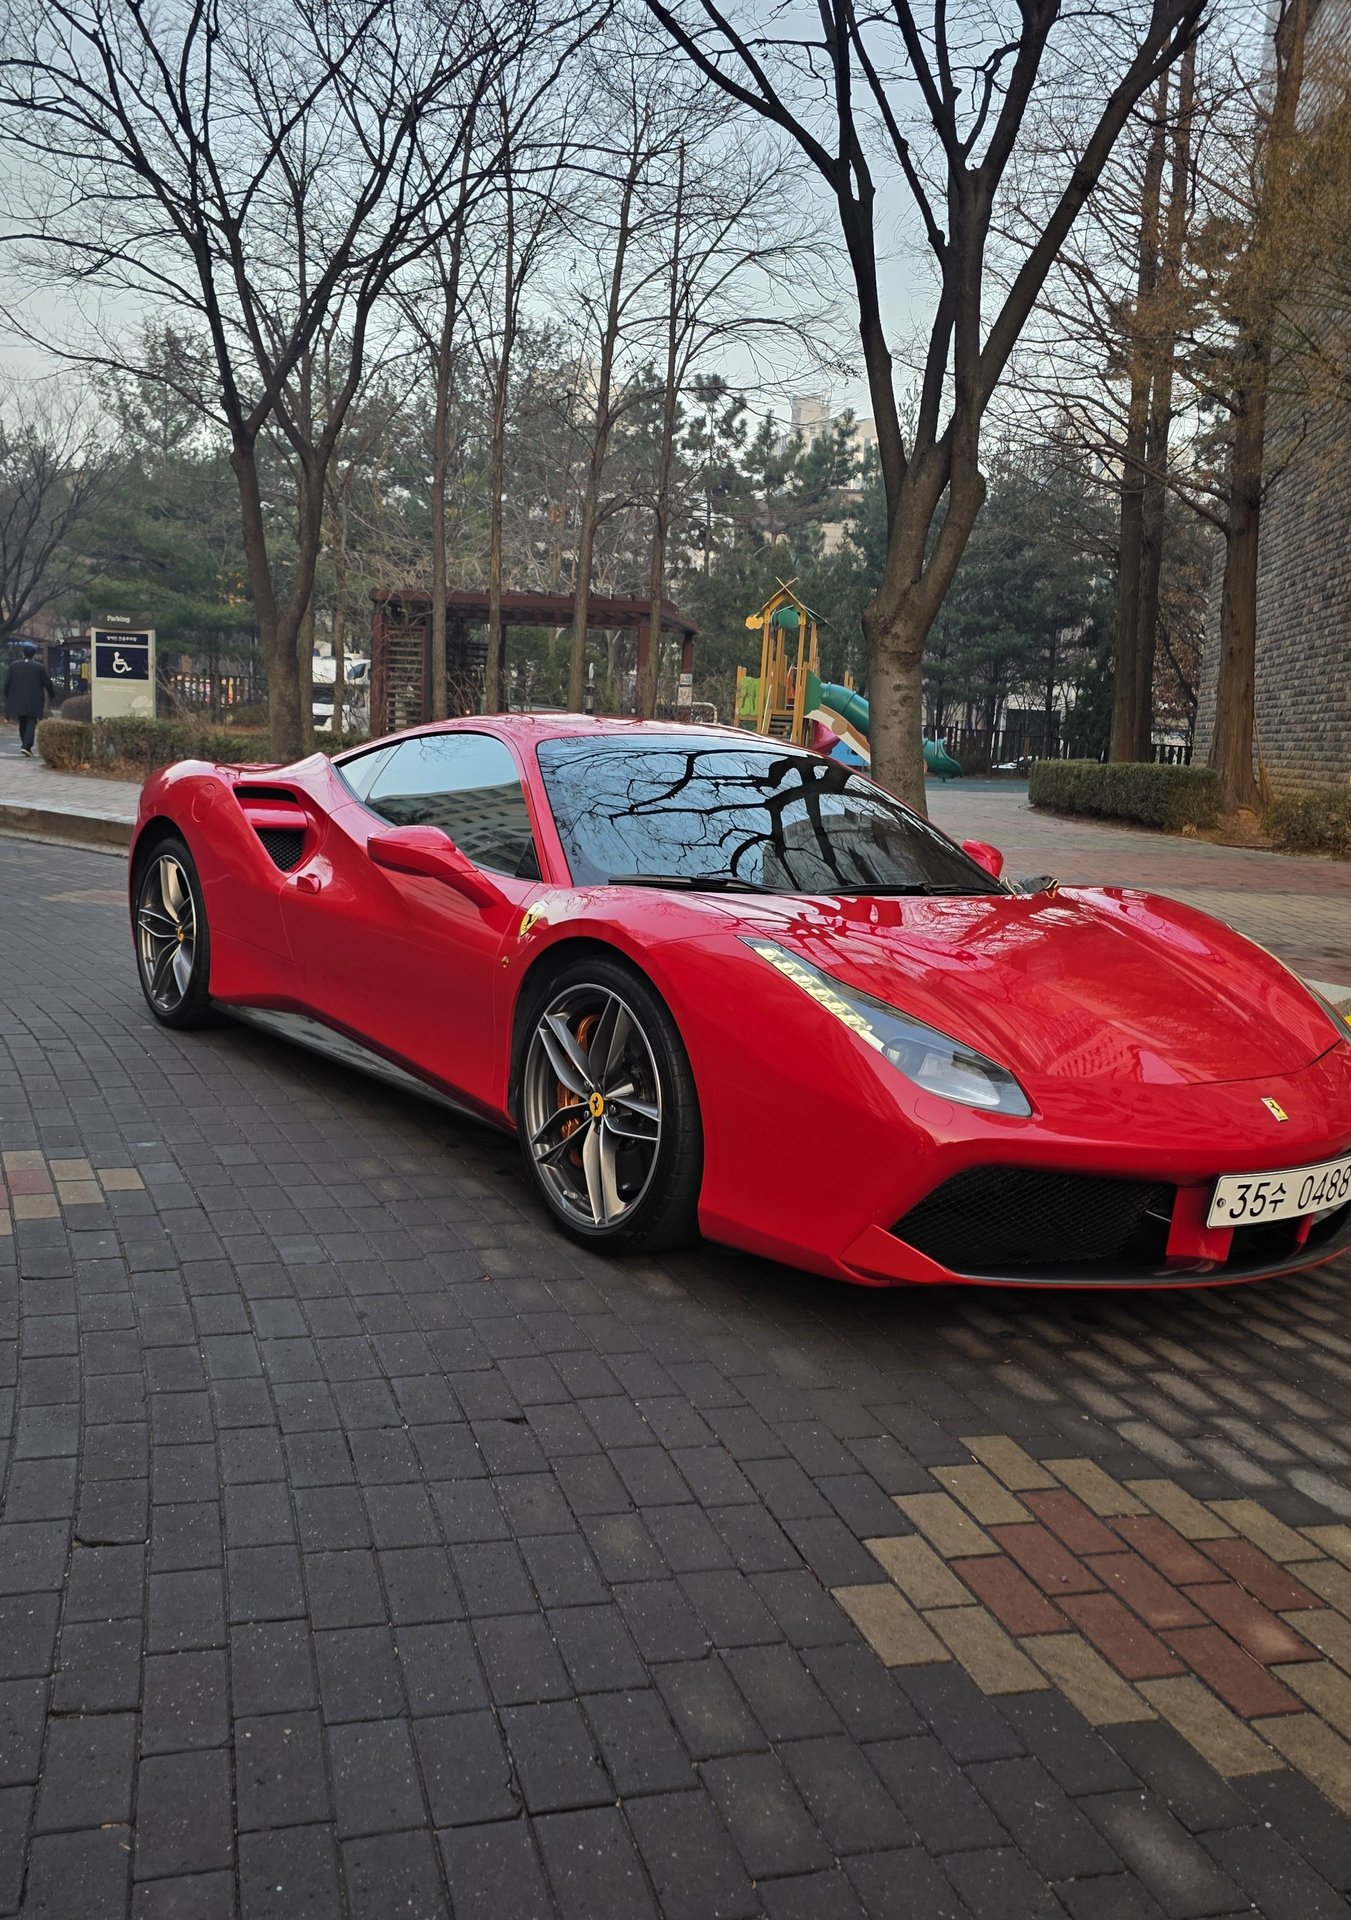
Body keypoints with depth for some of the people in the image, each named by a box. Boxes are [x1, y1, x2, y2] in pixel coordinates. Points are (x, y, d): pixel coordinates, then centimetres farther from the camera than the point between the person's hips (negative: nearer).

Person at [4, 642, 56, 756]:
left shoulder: (14, 665, 1)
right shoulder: (39, 667, -7)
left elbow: (7, 683, 4)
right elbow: (47, 683, 0)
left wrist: (7, 697, 16)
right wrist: (52, 695, 17)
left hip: (18, 700, 3)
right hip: (34, 702, -3)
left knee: (22, 724, 16)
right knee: (31, 723, -4)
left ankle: (25, 745, 21)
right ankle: (26, 746, -18)